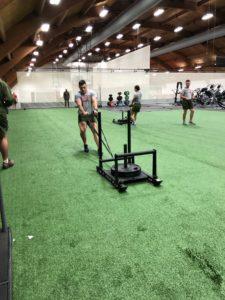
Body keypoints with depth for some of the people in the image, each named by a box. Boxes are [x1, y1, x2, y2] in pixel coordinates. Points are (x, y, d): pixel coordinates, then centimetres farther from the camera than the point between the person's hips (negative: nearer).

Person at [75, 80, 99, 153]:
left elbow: (94, 101, -23)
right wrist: (83, 112, -44)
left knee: (95, 131, -11)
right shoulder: (77, 95, -6)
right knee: (82, 130, -16)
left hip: (91, 115, 0)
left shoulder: (91, 92, -4)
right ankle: (85, 145, 10)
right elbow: (79, 104, -23)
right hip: (82, 115, 0)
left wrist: (95, 109, -44)